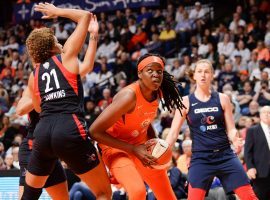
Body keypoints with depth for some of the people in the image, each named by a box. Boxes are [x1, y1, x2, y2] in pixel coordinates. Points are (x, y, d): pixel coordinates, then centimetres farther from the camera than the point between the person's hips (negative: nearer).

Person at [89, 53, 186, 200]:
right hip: (116, 147, -7)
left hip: (141, 146, 8)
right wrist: (133, 149, -28)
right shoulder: (129, 96, -30)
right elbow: (94, 131, -30)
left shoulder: (158, 93, -7)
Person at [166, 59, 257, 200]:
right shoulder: (185, 102, 2)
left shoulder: (222, 99, 5)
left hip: (225, 156, 2)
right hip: (200, 158, -2)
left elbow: (231, 129, 6)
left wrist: (235, 140, -17)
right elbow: (174, 133, 3)